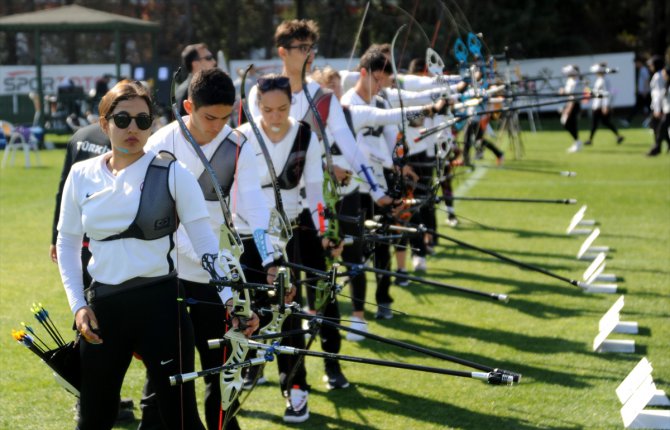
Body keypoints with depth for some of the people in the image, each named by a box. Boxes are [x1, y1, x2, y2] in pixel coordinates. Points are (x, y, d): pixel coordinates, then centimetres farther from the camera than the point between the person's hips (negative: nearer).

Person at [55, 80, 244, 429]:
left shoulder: (171, 173, -6)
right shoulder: (81, 175, 3)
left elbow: (204, 240, -6)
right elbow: (67, 241, 11)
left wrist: (229, 297, -15)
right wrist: (77, 304, 2)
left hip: (160, 303, -3)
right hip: (102, 307, 3)